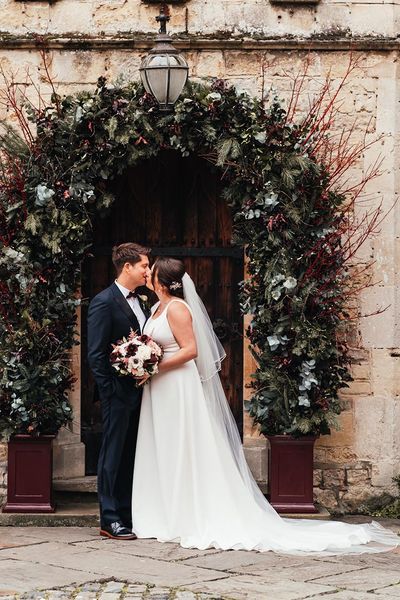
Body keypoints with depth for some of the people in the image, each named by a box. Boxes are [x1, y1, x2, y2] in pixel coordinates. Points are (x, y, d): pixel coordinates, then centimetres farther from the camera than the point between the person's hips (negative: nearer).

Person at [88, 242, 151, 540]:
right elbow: (96, 353, -13)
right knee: (114, 456, -2)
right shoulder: (104, 302, -11)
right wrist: (110, 390, -15)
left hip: (139, 391, 8)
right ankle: (110, 520, 3)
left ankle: (128, 515, 19)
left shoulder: (140, 302, 14)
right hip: (119, 392, -8)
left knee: (132, 456, 12)